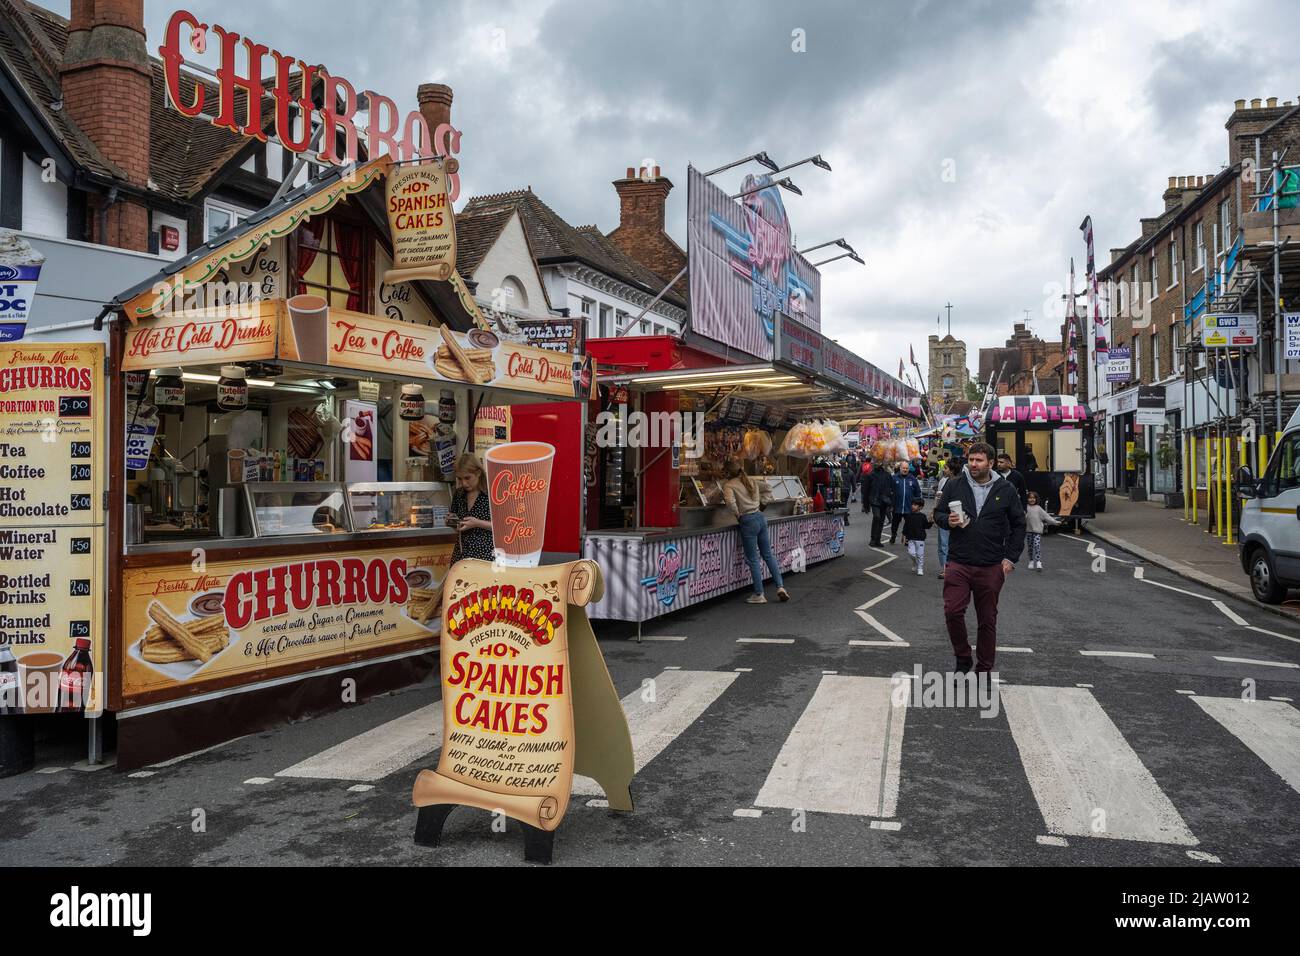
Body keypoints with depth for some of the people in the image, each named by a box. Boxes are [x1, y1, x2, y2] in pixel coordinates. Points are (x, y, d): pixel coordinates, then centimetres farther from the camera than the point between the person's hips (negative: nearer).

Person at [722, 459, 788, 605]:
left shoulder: (728, 485, -6)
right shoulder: (750, 481, 15)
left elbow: (730, 501, -24)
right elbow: (767, 489, 26)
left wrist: (737, 514, -9)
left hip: (748, 522, -7)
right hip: (760, 518, 7)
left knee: (753, 560, 2)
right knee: (768, 555, 16)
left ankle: (759, 595, 8)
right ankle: (780, 587, 12)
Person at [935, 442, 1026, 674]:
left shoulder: (1006, 490, 3)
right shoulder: (954, 486, 3)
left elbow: (1018, 525, 9)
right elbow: (938, 513, 12)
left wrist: (1011, 558, 1)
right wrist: (948, 521, -12)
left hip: (992, 567, 0)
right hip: (958, 564, 0)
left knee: (987, 619, 9)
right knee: (952, 612, -10)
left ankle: (985, 668, 22)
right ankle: (962, 659, 13)